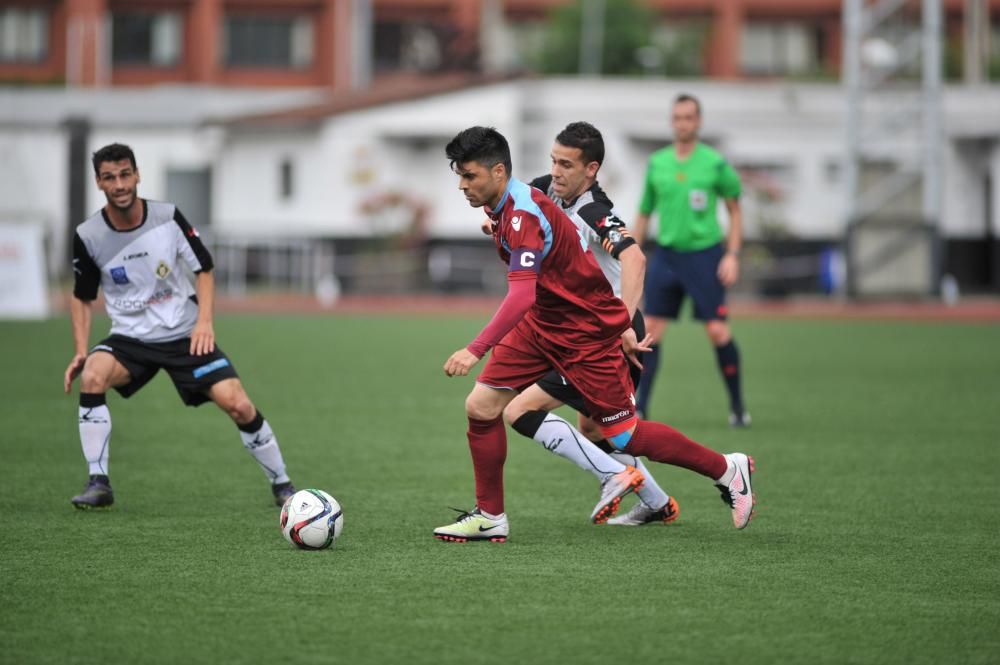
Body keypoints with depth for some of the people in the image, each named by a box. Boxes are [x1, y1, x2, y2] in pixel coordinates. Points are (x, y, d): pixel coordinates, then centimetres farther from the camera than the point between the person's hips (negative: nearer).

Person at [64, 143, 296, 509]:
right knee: (91, 377, -30)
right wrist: (81, 351, -7)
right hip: (130, 338, 0)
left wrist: (204, 320, -12)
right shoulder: (88, 237, -9)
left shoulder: (167, 217, -9)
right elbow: (82, 297, 5)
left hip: (185, 333, 0)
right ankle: (98, 483, -21)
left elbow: (204, 269, 2)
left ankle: (282, 484, 9)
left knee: (239, 405, -13)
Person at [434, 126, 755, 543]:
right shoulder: (507, 208, 3)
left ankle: (728, 470, 17)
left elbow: (522, 294, -41)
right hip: (542, 323, 9)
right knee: (481, 405, -3)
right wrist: (621, 324, 17)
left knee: (624, 437, -1)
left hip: (587, 332, -9)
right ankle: (489, 516, 7)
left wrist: (475, 350, -49)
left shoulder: (523, 215, -27)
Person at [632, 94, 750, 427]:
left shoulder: (714, 163, -2)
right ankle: (639, 407, 0)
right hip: (666, 255, 3)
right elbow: (644, 214, 15)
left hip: (704, 253, -3)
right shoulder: (656, 164, 6)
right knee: (651, 330, -4)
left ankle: (737, 405, 8)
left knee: (718, 331, -7)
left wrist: (732, 255, -3)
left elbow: (735, 211, 5)